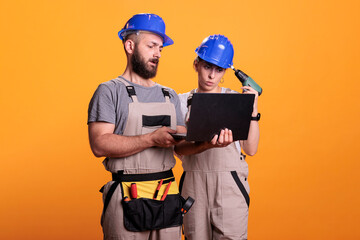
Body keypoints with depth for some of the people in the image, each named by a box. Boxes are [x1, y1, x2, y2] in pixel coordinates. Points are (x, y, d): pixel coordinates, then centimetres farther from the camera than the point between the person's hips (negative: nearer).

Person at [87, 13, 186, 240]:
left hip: (168, 196, 5)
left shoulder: (170, 96, 16)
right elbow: (99, 144, -15)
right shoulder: (110, 91, -2)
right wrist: (152, 139, -20)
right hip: (128, 200, -5)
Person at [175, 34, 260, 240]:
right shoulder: (183, 102, 8)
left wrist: (253, 110, -7)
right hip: (194, 185, 1)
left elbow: (251, 149, 1)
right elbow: (179, 148, -6)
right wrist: (208, 145, -24)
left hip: (230, 185, -1)